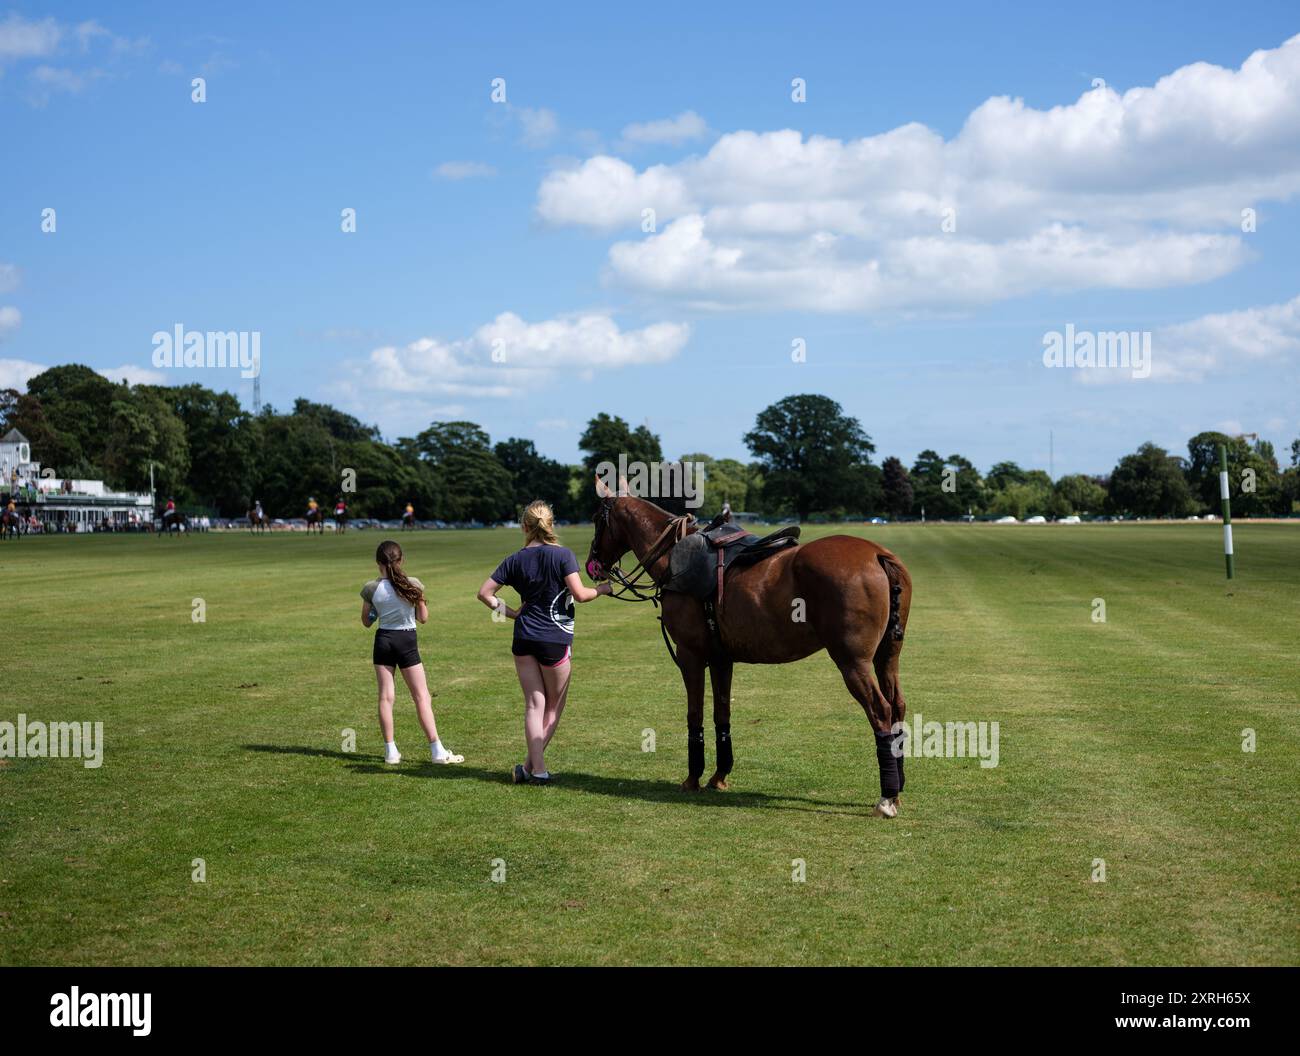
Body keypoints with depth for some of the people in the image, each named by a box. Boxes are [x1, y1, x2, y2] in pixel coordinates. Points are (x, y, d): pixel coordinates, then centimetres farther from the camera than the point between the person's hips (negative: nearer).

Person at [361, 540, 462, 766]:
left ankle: (390, 750, 7)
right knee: (421, 697, 3)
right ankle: (437, 750, 0)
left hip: (383, 640, 1)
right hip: (407, 641, -1)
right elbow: (423, 618, -1)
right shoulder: (413, 585, -8)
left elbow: (366, 622, 3)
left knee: (385, 697, 7)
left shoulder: (371, 589, -6)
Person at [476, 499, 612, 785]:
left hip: (523, 640, 3)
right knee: (554, 707, 11)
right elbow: (579, 594, -15)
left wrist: (511, 612, 10)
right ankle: (532, 764, 7)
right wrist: (601, 589, 3)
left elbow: (484, 593, 1)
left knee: (534, 705, 7)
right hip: (555, 640, -3)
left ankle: (537, 768, 1)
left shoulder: (516, 560, 2)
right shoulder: (563, 555, -9)